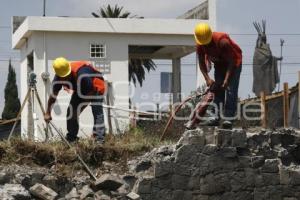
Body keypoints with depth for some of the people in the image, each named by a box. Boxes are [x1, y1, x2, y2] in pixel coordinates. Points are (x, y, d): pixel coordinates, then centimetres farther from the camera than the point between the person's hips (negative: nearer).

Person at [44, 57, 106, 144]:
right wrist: (47, 113, -7)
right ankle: (71, 139, 9)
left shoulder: (81, 73, -39)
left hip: (95, 87, -7)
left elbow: (91, 91, -29)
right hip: (81, 91, 7)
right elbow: (53, 95, -8)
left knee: (97, 112, -23)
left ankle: (99, 139, -30)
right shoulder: (58, 77, -18)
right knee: (71, 112, -1)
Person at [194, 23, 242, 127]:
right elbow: (202, 63, -7)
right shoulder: (200, 45, -17)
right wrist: (207, 78, -21)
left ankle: (228, 118, -20)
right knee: (217, 89, -2)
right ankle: (216, 117, -5)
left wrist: (227, 79, -34)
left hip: (233, 61, -6)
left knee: (230, 89, -16)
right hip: (219, 63, 6)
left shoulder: (222, 41, -35)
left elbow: (231, 60, -30)